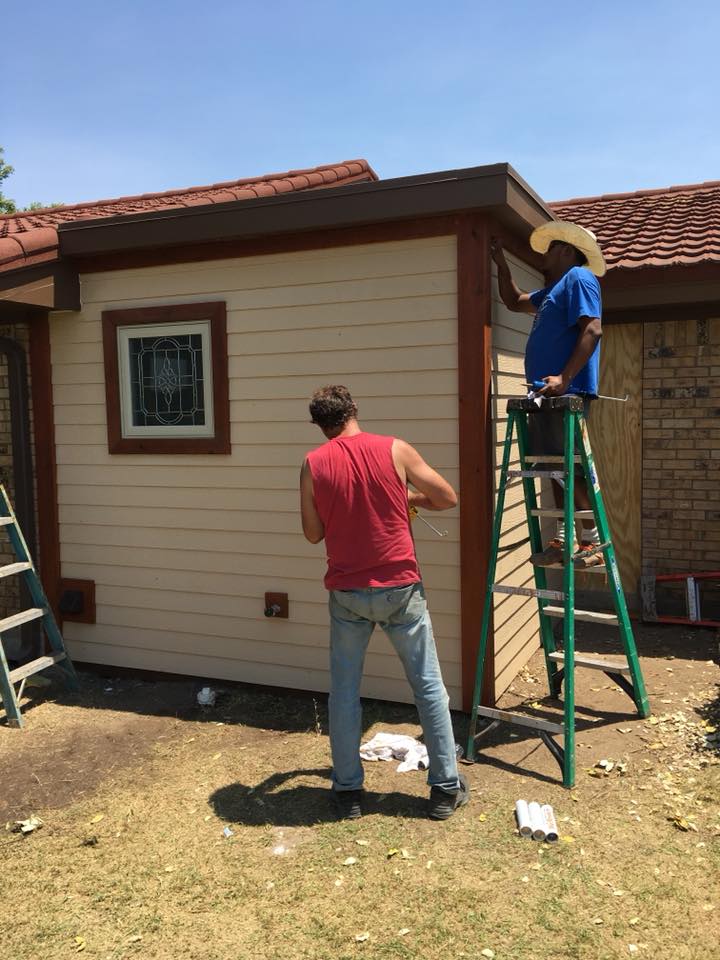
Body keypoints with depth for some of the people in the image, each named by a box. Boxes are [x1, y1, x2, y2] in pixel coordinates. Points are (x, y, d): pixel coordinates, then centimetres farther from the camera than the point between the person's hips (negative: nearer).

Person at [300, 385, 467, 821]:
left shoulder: (314, 464, -3)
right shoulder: (395, 450, -6)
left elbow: (313, 533, 4)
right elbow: (448, 498, 1)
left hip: (347, 592, 1)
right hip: (400, 588, -1)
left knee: (345, 691, 14)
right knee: (429, 686, 12)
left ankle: (348, 790, 23)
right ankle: (446, 788, 20)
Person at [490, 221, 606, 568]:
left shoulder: (579, 279, -3)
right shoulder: (553, 291, 27)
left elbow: (592, 330, -17)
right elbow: (514, 301, 43)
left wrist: (565, 377, -26)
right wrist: (500, 262, 36)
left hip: (568, 394, -10)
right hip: (548, 396, 10)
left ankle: (593, 543, -6)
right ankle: (563, 540, 14)